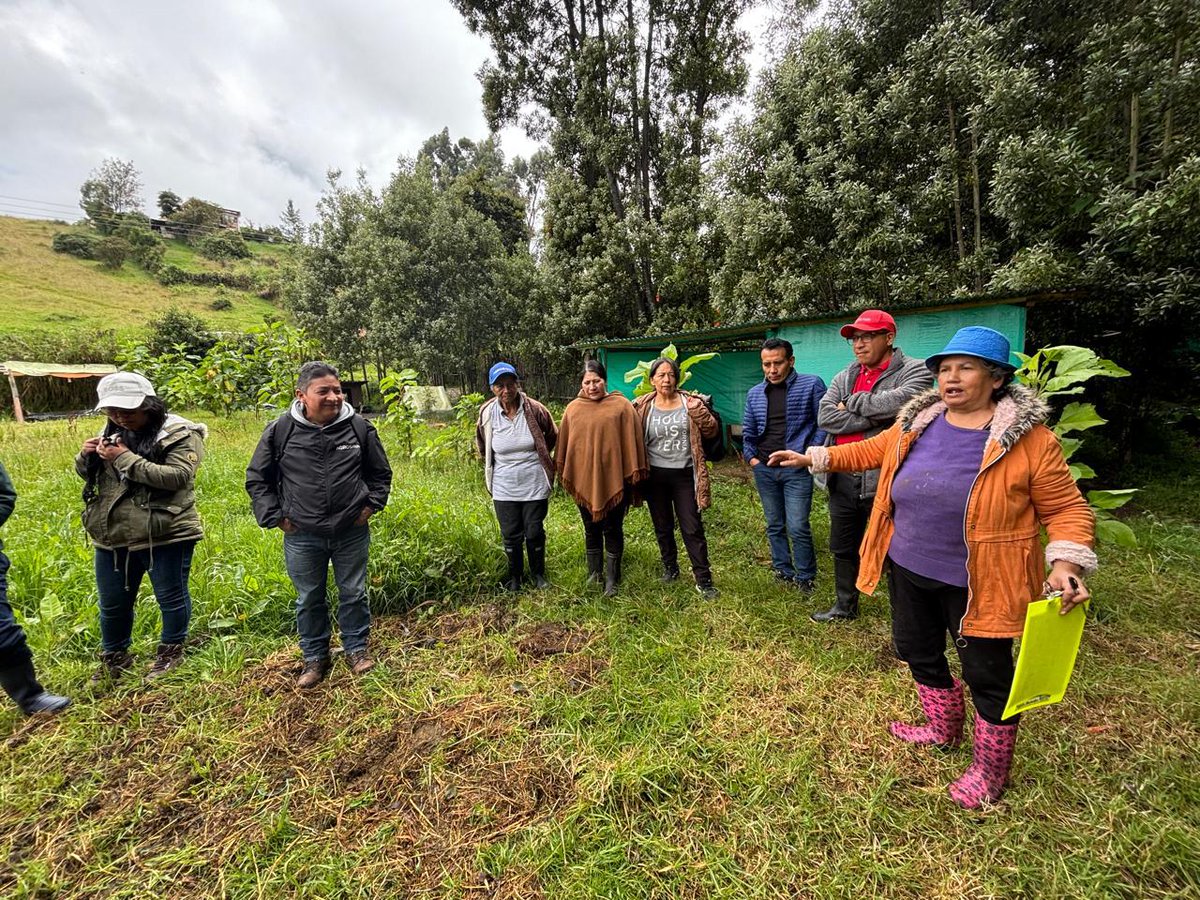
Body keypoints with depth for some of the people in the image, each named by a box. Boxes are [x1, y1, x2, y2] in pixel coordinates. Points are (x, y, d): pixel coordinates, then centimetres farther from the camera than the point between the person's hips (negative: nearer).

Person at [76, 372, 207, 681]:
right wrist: (86, 457, -4)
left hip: (165, 535, -6)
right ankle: (115, 657, 40)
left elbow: (176, 477, -25)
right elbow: (88, 475, 18)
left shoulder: (179, 434, -12)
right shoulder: (111, 431, 9)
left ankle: (171, 651, 30)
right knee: (112, 603, 20)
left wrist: (126, 458, -24)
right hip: (112, 537, 7)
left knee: (171, 597, 10)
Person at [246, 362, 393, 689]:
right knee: (309, 600, 15)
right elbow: (257, 479, 5)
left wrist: (371, 505, -2)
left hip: (352, 533, 0)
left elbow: (380, 473, 8)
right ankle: (315, 658, 34)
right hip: (302, 537, 0)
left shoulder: (360, 427, -5)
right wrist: (275, 516, -2)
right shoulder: (280, 430, -7)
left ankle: (356, 649, 32)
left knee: (353, 594, 13)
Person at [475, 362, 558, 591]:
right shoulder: (487, 413, -7)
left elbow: (552, 436, 8)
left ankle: (538, 574, 34)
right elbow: (481, 444, 15)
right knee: (511, 535, 13)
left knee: (535, 533, 11)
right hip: (504, 488, 1)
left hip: (535, 485, -1)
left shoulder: (535, 409, -12)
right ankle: (514, 576, 35)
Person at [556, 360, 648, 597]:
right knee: (591, 529, 16)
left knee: (612, 529, 7)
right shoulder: (573, 409, 4)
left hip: (614, 480, -3)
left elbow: (632, 442, -5)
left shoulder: (621, 406, -5)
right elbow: (564, 444, 9)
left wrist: (634, 473, -5)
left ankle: (611, 577, 22)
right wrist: (565, 474, 10)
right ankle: (594, 572, 33)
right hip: (584, 481, 3)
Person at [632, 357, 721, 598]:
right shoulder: (641, 407, -1)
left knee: (692, 528, 2)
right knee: (662, 527, 16)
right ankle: (670, 567, 36)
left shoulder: (690, 402, -1)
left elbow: (711, 431, -1)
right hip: (655, 476, 1)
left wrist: (699, 412, -17)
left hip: (684, 474, -1)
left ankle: (703, 579, 13)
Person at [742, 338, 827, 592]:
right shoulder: (754, 393, 9)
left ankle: (806, 577, 16)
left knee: (798, 528, -3)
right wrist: (751, 457, 6)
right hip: (764, 470, 5)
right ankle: (783, 570, 29)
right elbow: (748, 431, 16)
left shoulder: (811, 385, -5)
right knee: (774, 526, 14)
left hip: (797, 469, -4)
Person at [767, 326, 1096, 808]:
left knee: (987, 675, 12)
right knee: (918, 651, 22)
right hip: (909, 571, 6)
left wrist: (1066, 563, -22)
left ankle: (990, 767, 38)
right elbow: (873, 450, 14)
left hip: (977, 585, -5)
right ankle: (943, 728, 50)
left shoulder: (1028, 439, -15)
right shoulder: (917, 423, -1)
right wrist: (811, 457, 13)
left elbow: (1068, 509, -7)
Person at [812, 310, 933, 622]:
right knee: (843, 549, 20)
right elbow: (825, 416, -5)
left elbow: (898, 401, -27)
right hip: (843, 479, 6)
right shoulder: (845, 376, 11)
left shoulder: (914, 371, -5)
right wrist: (876, 418, -14)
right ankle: (845, 606, 39)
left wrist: (851, 403, -12)